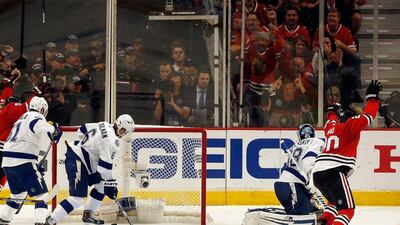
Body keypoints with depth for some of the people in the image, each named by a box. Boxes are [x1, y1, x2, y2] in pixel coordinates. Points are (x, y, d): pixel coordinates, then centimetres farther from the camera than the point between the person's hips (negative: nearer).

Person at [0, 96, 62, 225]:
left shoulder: (23, 118, 27)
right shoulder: (36, 117, -1)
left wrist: (35, 165, 27)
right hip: (22, 161, -9)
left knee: (18, 192, 26)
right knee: (41, 193, -6)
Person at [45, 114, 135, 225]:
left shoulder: (105, 125, 6)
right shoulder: (112, 140, -21)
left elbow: (82, 130, 20)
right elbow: (105, 165, -23)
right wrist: (110, 183, -15)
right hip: (77, 163, -11)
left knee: (101, 184, 16)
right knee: (78, 198, -14)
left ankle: (87, 214, 23)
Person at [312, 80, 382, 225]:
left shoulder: (332, 125, 25)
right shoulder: (350, 125, 4)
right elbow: (368, 116, -8)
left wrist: (333, 110, 68)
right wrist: (372, 97, 0)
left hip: (318, 172, 9)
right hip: (334, 171, -9)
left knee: (336, 203, 30)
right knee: (347, 209, -13)